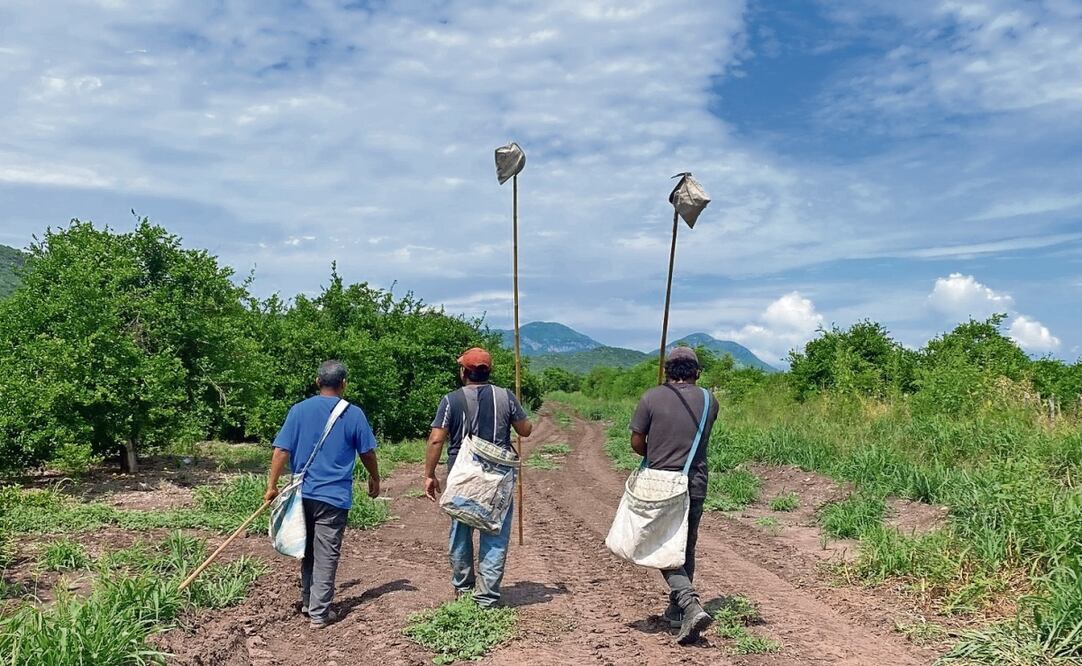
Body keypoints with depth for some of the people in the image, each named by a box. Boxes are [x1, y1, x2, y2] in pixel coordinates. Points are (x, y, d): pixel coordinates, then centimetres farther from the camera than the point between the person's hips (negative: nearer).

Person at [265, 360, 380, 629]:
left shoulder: (299, 410, 0)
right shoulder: (353, 414, -5)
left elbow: (281, 450, -3)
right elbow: (367, 453, 2)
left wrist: (272, 485, 3)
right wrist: (374, 480, 18)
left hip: (303, 494, 3)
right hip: (334, 496, -3)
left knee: (308, 551, 19)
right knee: (326, 555, 3)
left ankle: (307, 602, 30)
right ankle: (319, 613, 6)